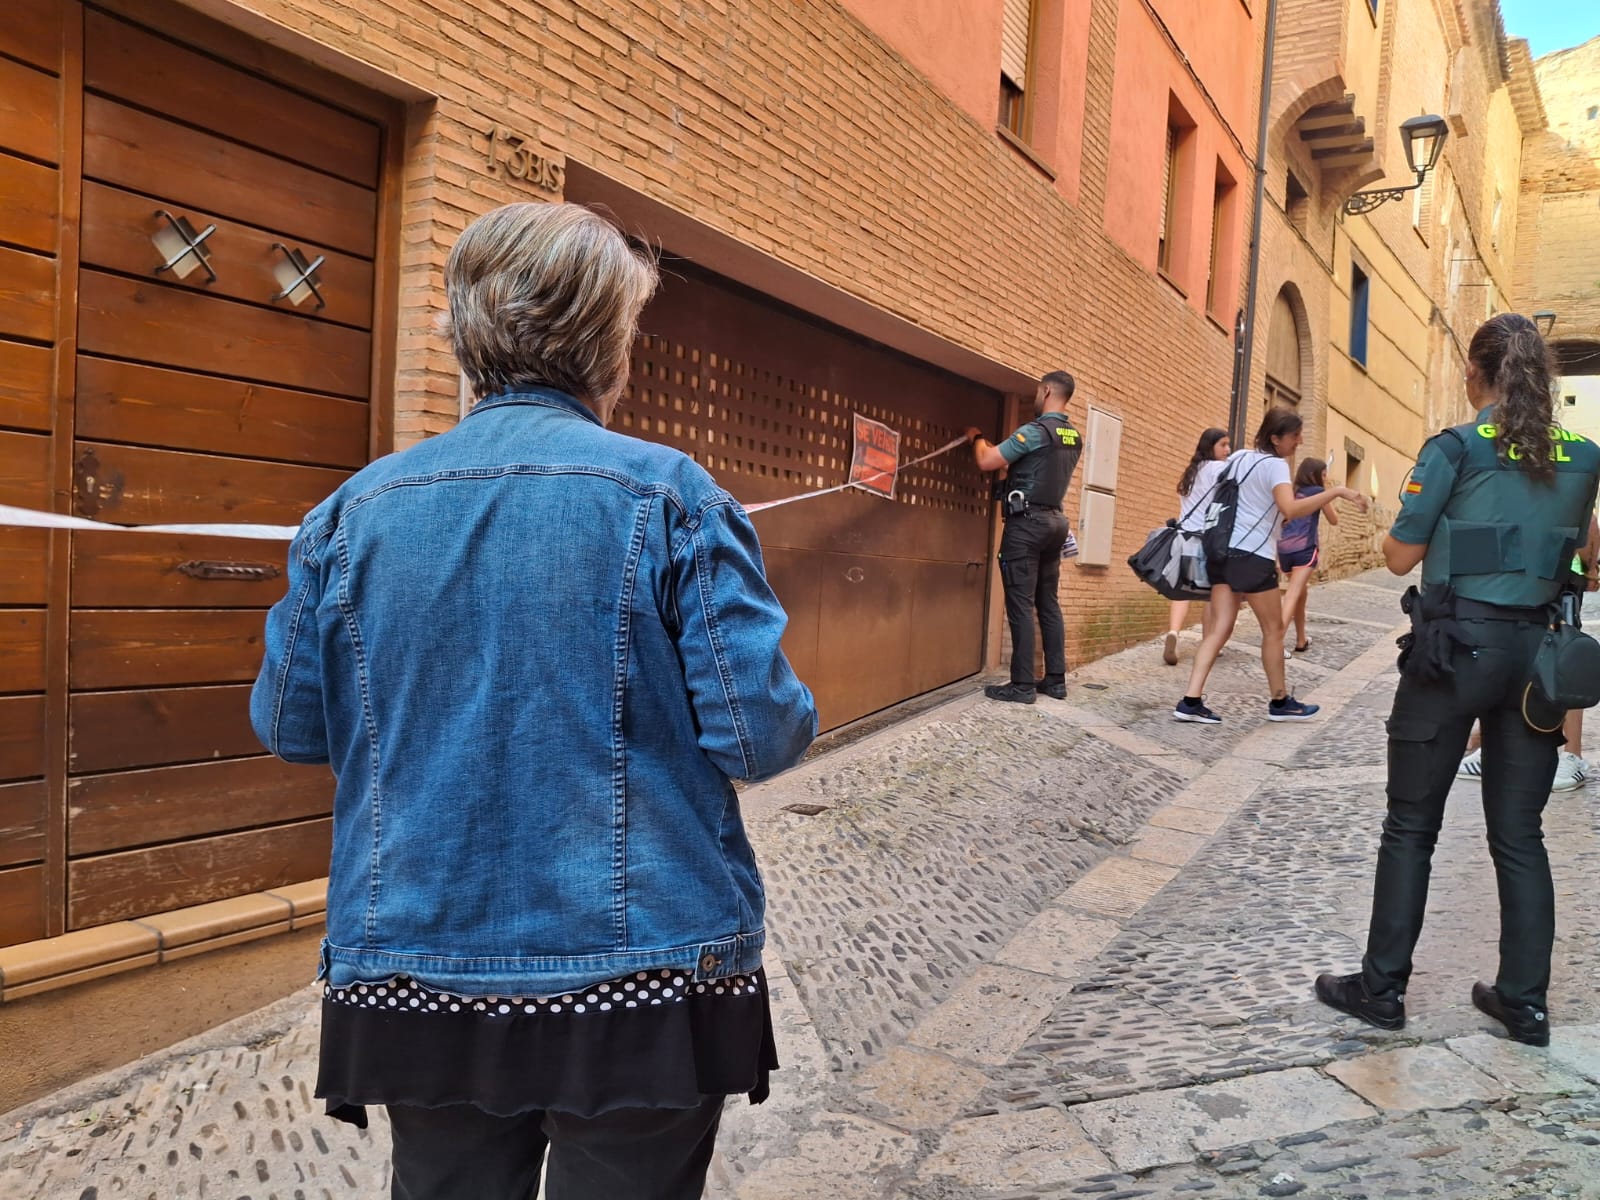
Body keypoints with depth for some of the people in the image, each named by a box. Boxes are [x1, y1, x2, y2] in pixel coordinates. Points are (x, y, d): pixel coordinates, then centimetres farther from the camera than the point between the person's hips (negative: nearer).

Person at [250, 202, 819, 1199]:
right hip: (638, 972, -3)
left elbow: (289, 726, 6)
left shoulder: (352, 510, -2)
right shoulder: (669, 493, -13)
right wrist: (794, 714, 7)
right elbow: (762, 734, -15)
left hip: (417, 970, 4)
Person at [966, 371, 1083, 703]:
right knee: (1049, 603, 11)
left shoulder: (1035, 431, -13)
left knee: (1021, 605, -6)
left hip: (1027, 522, -8)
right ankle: (1056, 679, 12)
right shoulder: (1075, 437, 12)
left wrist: (977, 437, 10)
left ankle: (1022, 684, -6)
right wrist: (997, 447, 28)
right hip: (1054, 521, 8)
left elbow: (985, 462, -10)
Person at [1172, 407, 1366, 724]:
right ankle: (1280, 702, 20)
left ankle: (1190, 702, -7)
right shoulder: (1275, 465, -11)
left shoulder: (1238, 457, 13)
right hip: (1253, 557, -7)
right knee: (1273, 630, 8)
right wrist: (1336, 492, -27)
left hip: (1223, 551, 8)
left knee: (1219, 629, 3)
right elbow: (1291, 509, -27)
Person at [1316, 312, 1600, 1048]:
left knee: (1411, 826, 5)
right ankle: (1524, 1001, 19)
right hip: (1537, 649, 5)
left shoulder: (1456, 449, -9)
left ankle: (1382, 988, 12)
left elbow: (1400, 557, -6)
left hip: (1458, 644, -5)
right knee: (1519, 833, 12)